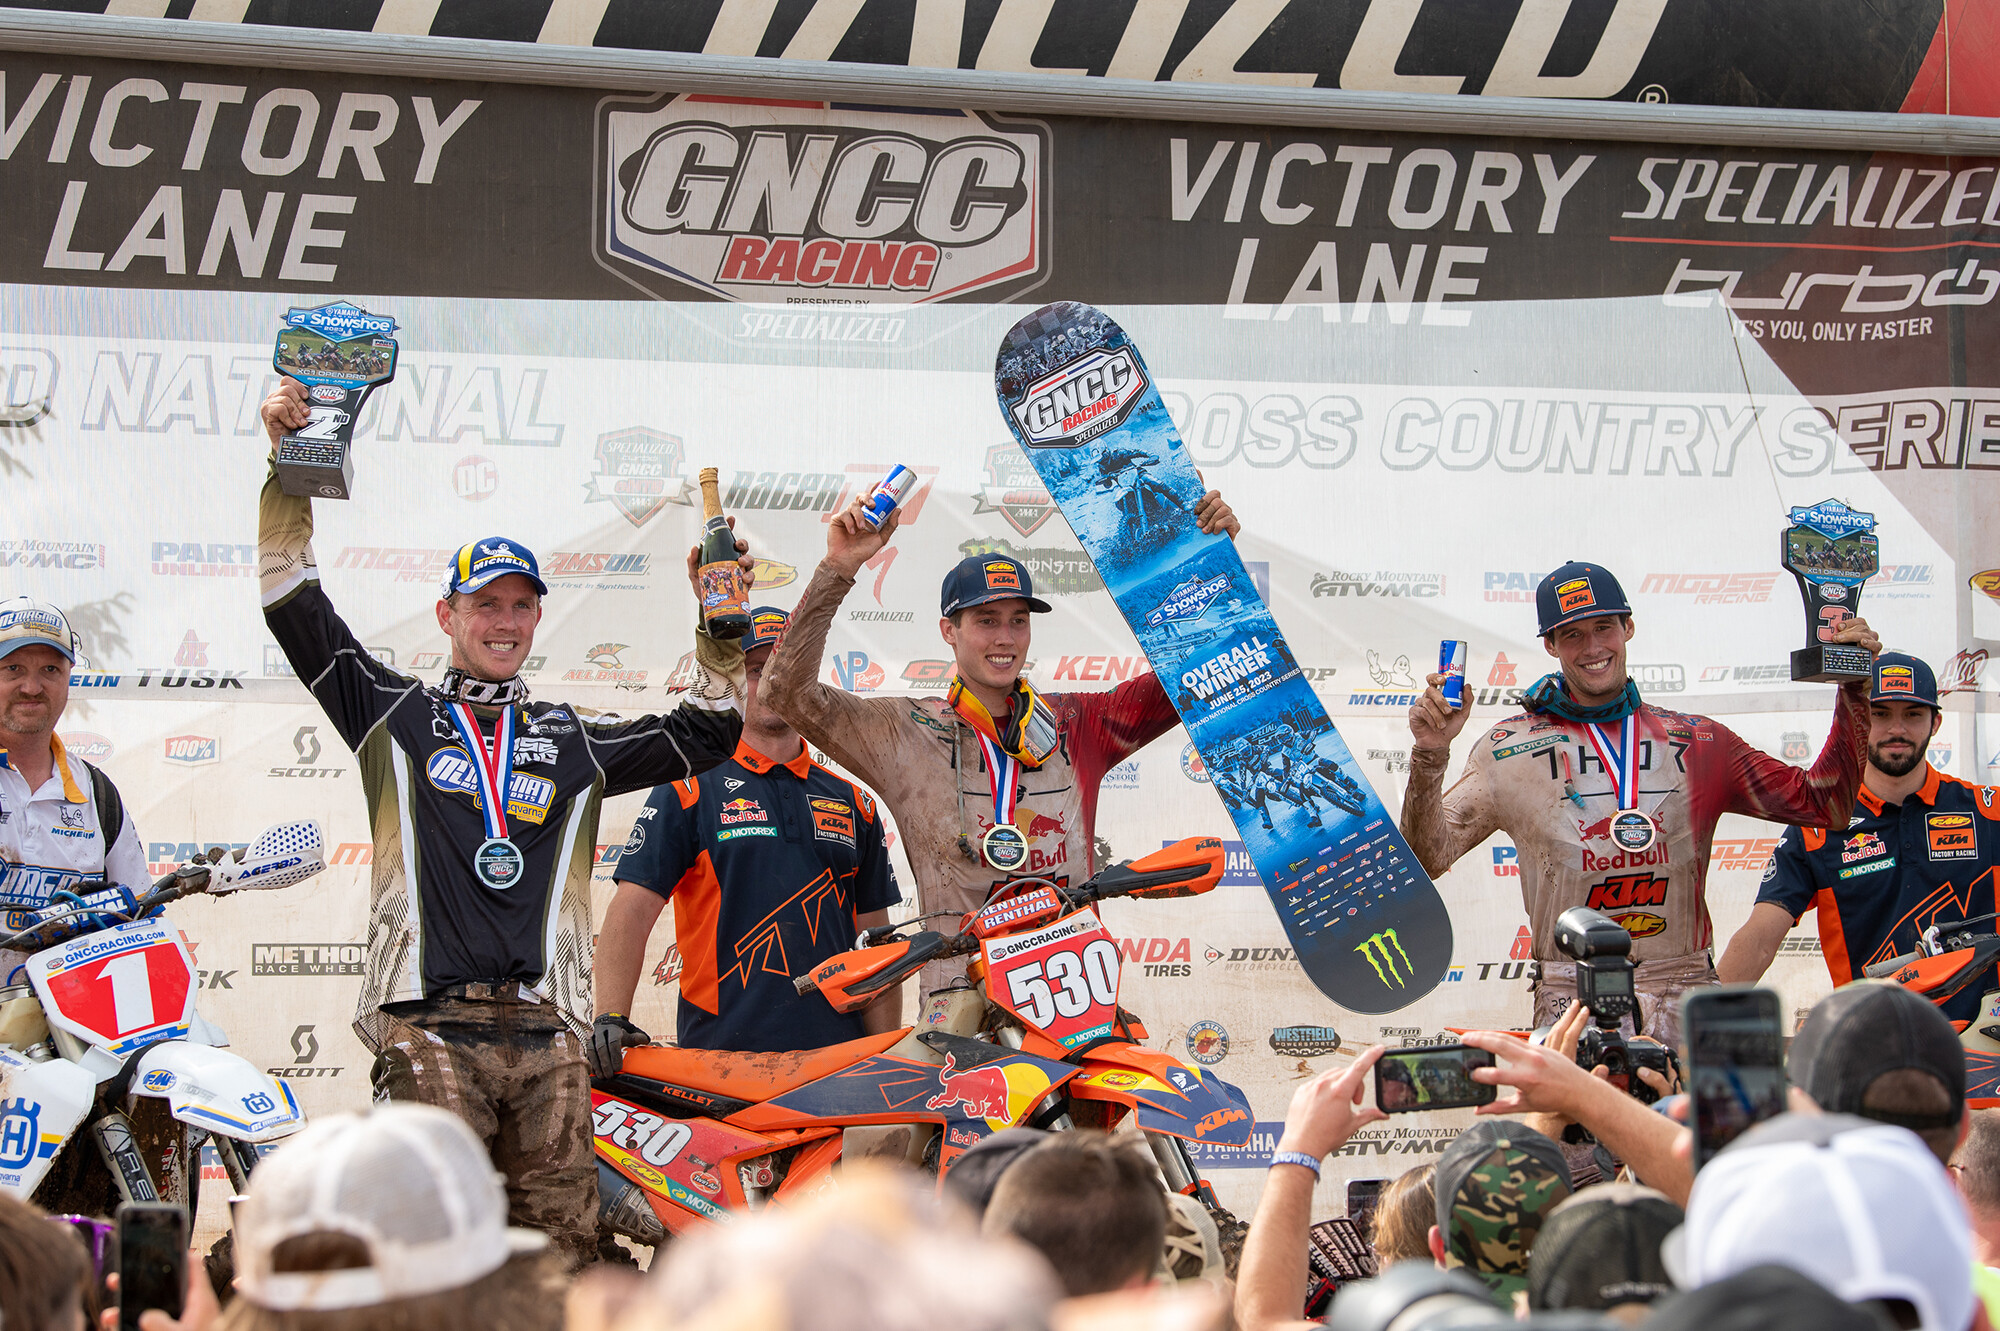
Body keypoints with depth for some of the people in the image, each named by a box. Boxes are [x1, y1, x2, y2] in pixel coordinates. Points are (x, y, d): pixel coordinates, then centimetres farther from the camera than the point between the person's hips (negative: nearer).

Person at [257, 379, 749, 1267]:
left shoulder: (573, 742, 22)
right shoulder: (396, 715, 14)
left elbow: (707, 733, 24)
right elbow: (295, 608, 8)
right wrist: (289, 466, 2)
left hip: (545, 1027, 3)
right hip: (429, 1020, -3)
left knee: (562, 1248, -1)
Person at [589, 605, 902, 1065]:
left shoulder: (855, 803, 18)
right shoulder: (689, 791, 6)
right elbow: (631, 911, -3)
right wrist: (611, 1016, -18)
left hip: (838, 1059, 3)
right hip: (719, 1055, -3)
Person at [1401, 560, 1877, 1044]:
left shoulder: (1698, 743, 13)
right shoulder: (1510, 749, 7)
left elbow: (1824, 804, 13)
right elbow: (1428, 854, 1)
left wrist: (1854, 690, 7)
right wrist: (1430, 756, -13)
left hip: (1686, 993, 2)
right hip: (1572, 1000, -2)